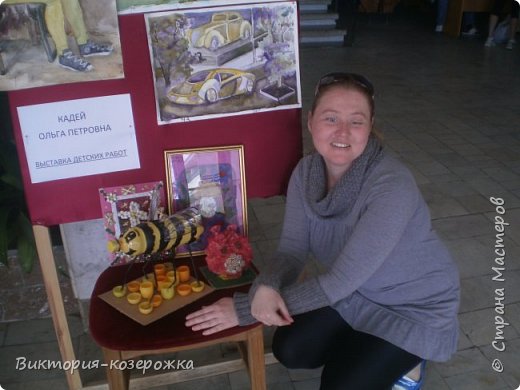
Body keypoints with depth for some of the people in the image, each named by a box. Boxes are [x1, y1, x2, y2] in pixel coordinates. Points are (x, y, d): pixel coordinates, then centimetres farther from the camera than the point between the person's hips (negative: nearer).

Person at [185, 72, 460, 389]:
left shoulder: (392, 187, -35)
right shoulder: (306, 172, -14)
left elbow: (339, 281, -35)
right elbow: (292, 249, -13)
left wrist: (244, 309, -33)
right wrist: (265, 287, -37)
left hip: (415, 306, -5)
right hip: (356, 292, 6)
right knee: (289, 350, -4)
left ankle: (401, 359, 16)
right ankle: (365, 351, 21)